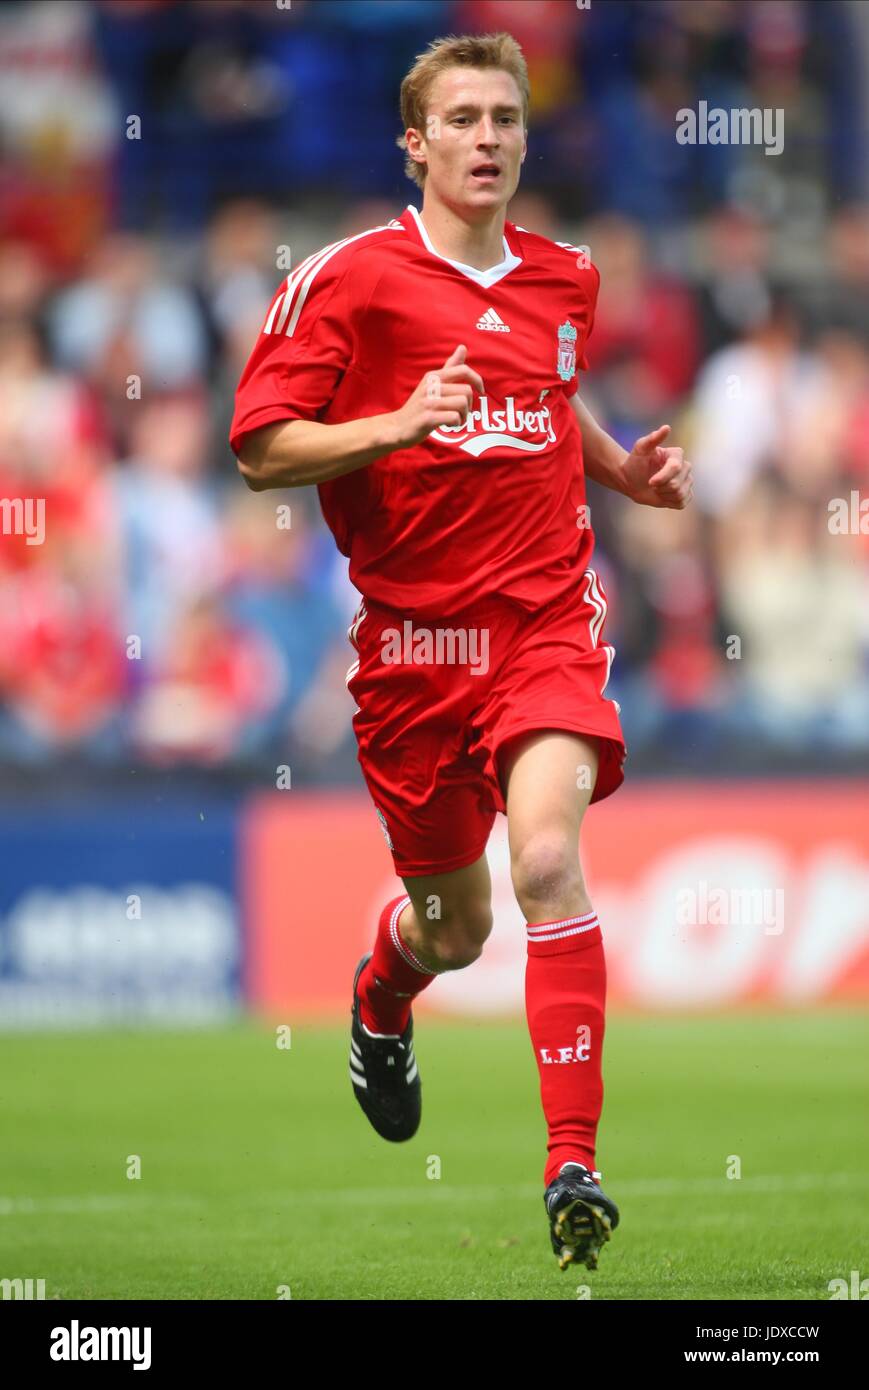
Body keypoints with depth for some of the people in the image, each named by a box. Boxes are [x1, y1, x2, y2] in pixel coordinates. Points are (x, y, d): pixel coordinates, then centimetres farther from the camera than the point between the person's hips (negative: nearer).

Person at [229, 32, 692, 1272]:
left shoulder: (565, 280, 9)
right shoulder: (349, 278, -5)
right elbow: (261, 451, -8)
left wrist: (622, 467, 12)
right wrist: (395, 425, -23)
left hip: (548, 613, 1)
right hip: (415, 631, -1)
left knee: (547, 855, -24)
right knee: (453, 926, 11)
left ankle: (573, 1165, -26)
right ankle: (381, 1002, 51)